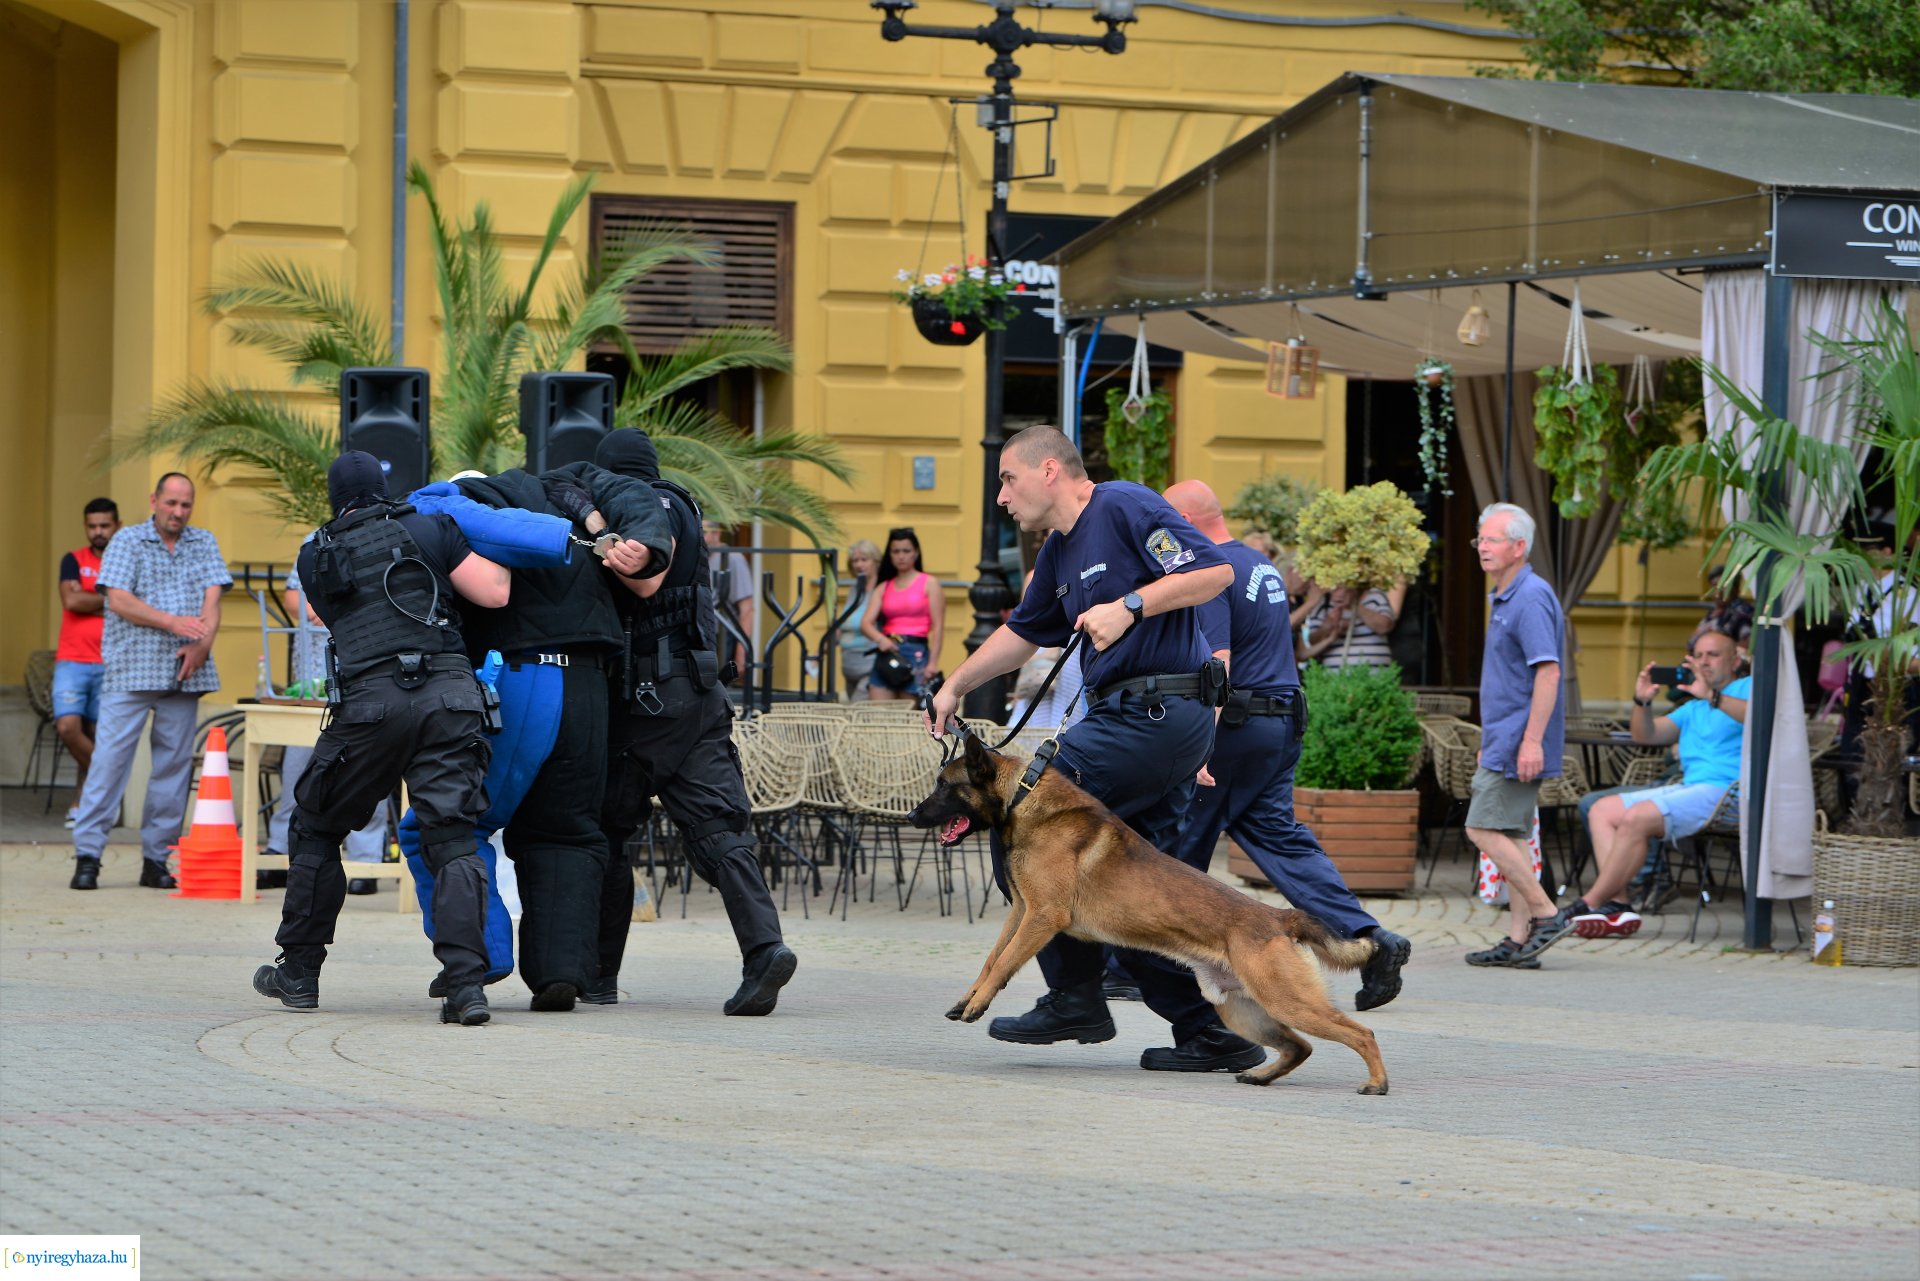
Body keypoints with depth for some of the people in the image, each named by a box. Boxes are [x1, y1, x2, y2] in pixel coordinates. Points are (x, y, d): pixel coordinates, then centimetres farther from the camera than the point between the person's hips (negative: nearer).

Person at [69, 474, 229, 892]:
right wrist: (173, 622, -16)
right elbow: (119, 601, -7)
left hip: (183, 671, 3)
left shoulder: (204, 544, 14)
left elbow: (212, 599, 4)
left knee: (174, 762, 3)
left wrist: (202, 642, -14)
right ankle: (87, 854, -6)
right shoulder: (127, 542, 3)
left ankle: (156, 859, 9)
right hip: (131, 670, -3)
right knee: (111, 757, -8)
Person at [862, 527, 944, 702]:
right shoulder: (884, 587, 15)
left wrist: (933, 663, -12)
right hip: (887, 652, 4)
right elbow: (866, 623, 5)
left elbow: (938, 626, -2)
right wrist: (880, 639, -17)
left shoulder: (928, 584, 4)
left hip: (916, 653, -4)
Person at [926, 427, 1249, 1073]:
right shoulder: (1059, 551, 20)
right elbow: (1022, 631, 34)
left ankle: (1075, 996, -1)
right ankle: (1213, 1031, 9)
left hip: (1155, 714, -10)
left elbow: (1214, 571, -16)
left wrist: (1129, 606, -23)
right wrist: (955, 686, 38)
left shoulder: (1125, 507, -8)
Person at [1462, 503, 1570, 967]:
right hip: (1505, 739, 10)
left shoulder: (1531, 598, -15)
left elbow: (1548, 671, -23)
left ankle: (1546, 915, -8)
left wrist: (1532, 740, -27)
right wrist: (1491, 741, 25)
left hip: (1518, 742, -10)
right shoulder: (1505, 598, 17)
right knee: (1510, 836, 9)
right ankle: (1518, 940, 9)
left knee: (1485, 829, -12)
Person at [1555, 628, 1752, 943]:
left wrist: (1712, 696, -30)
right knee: (1602, 810, 3)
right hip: (1690, 787, 10)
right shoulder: (1694, 708, 29)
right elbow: (1646, 735, 24)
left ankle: (1589, 903, -19)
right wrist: (1642, 702, 4)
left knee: (1637, 817, -26)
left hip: (1726, 791, -10)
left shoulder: (1746, 687, 3)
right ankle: (1616, 904, -13)